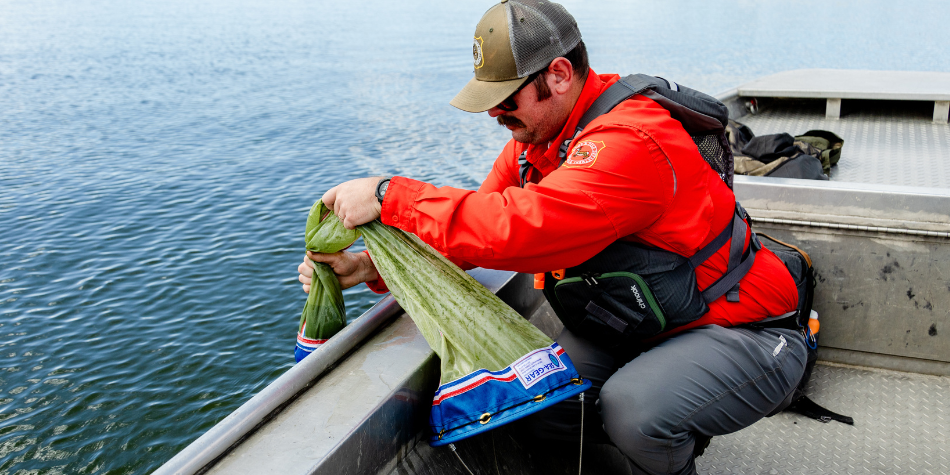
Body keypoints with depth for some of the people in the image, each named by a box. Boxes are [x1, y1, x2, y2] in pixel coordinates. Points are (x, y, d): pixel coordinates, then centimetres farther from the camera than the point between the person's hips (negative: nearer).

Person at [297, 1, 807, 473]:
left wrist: (389, 197, -33)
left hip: (747, 332, -8)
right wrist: (374, 265, -16)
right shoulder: (537, 133, 0)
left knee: (633, 409, -33)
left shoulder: (632, 143, -30)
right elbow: (482, 218, -2)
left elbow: (522, 226, -40)